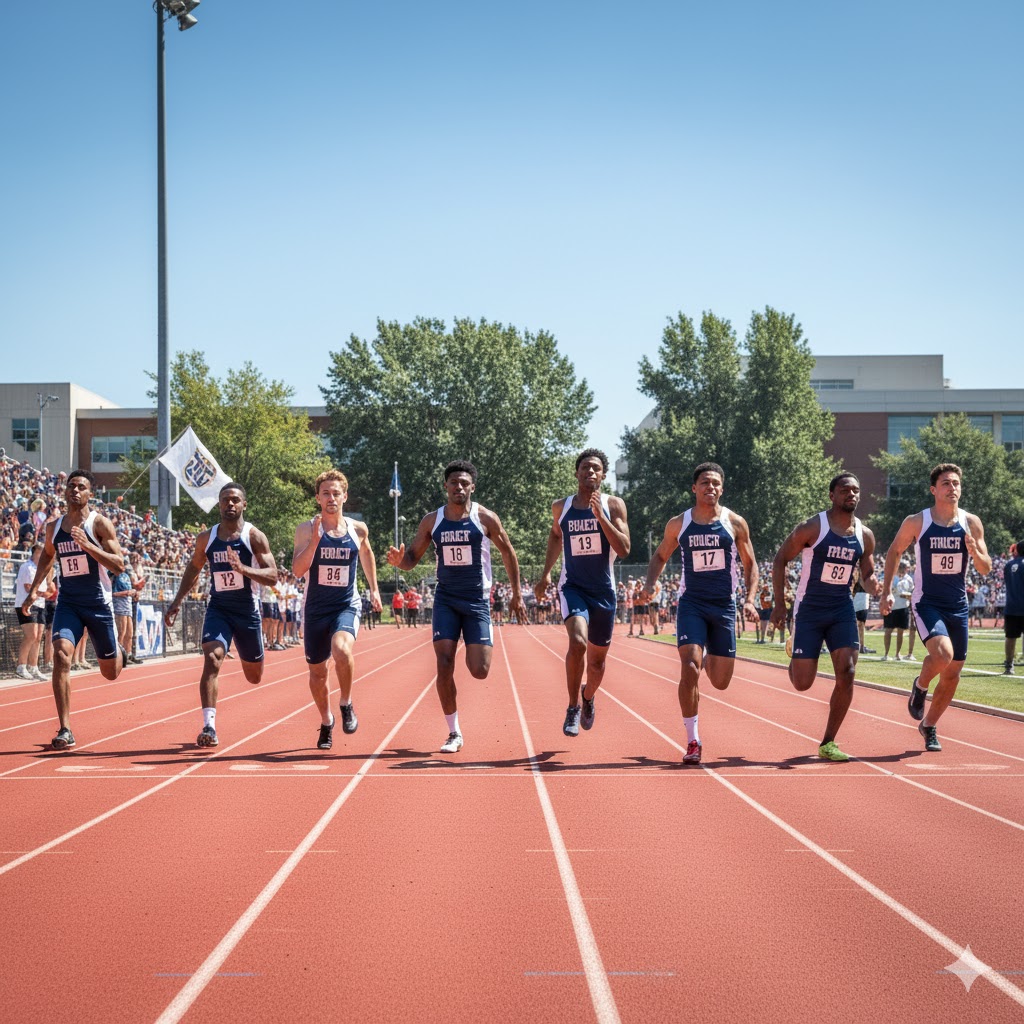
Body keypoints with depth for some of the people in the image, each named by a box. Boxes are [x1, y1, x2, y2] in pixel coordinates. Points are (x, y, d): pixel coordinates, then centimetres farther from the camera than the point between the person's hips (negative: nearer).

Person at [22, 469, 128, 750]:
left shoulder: (100, 523, -8)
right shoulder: (54, 527, 5)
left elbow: (119, 565, -15)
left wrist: (88, 545, -26)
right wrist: (34, 588, 21)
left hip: (98, 603, -2)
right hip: (67, 602, 2)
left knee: (110, 673, 9)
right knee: (61, 653, -23)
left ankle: (118, 653, 51)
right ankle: (65, 731, -19)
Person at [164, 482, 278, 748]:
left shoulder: (254, 537, -9)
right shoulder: (206, 538, 2)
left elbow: (272, 577, -16)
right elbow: (193, 568, 19)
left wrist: (242, 568, -31)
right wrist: (177, 602, 15)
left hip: (247, 612, -1)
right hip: (218, 609, 1)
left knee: (254, 677, 14)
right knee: (211, 659, -25)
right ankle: (209, 726, -26)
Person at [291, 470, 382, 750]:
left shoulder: (358, 529, 2)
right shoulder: (306, 529, -6)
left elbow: (367, 554, 24)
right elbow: (297, 570, -17)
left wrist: (374, 588, 25)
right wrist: (315, 540, -28)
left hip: (347, 606, 0)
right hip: (315, 608, 1)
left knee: (342, 649, -31)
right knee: (317, 672, 9)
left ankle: (346, 705, -7)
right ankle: (326, 724, 34)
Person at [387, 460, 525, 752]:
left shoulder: (485, 518, -4)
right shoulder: (432, 521, 3)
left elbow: (508, 553, 7)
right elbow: (412, 558, 8)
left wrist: (516, 594, 8)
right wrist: (399, 560, -16)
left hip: (477, 601, -2)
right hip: (445, 599, 2)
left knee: (479, 671, -10)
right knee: (444, 666, -10)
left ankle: (472, 654, 30)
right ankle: (454, 734, 3)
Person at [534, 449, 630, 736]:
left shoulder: (613, 505, -3)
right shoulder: (561, 507, 2)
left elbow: (624, 549, -14)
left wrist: (600, 515, -21)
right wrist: (546, 573, 20)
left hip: (603, 591, 1)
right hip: (572, 586, -1)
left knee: (597, 659, 13)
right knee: (578, 642, -28)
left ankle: (588, 697, 47)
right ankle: (572, 708, -10)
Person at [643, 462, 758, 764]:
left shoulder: (735, 523, 1)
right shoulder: (678, 524, 2)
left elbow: (750, 564, 9)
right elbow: (660, 556, 17)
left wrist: (749, 600, -4)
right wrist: (650, 582, -2)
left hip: (724, 606, 1)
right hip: (691, 604, -1)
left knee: (721, 682, 5)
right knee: (689, 669, -18)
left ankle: (708, 658, 44)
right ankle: (693, 741, -6)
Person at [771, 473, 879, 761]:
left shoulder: (865, 536, 3)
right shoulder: (813, 527, -11)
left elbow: (867, 576, 13)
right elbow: (780, 559, -4)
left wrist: (877, 589, -11)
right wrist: (780, 603, -8)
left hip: (842, 610, 4)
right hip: (809, 610, -4)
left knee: (846, 674, -12)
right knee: (802, 683, -4)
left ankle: (828, 743, 1)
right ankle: (794, 653, 37)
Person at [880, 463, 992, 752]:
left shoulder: (971, 523, -1)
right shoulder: (916, 522, -7)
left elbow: (986, 569, 3)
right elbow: (894, 551, 8)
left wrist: (975, 552, -19)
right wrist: (886, 591, 2)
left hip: (958, 606, 4)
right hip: (927, 603, -4)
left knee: (952, 672, 7)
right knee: (942, 653, -28)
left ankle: (929, 726, 29)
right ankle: (920, 686, 5)